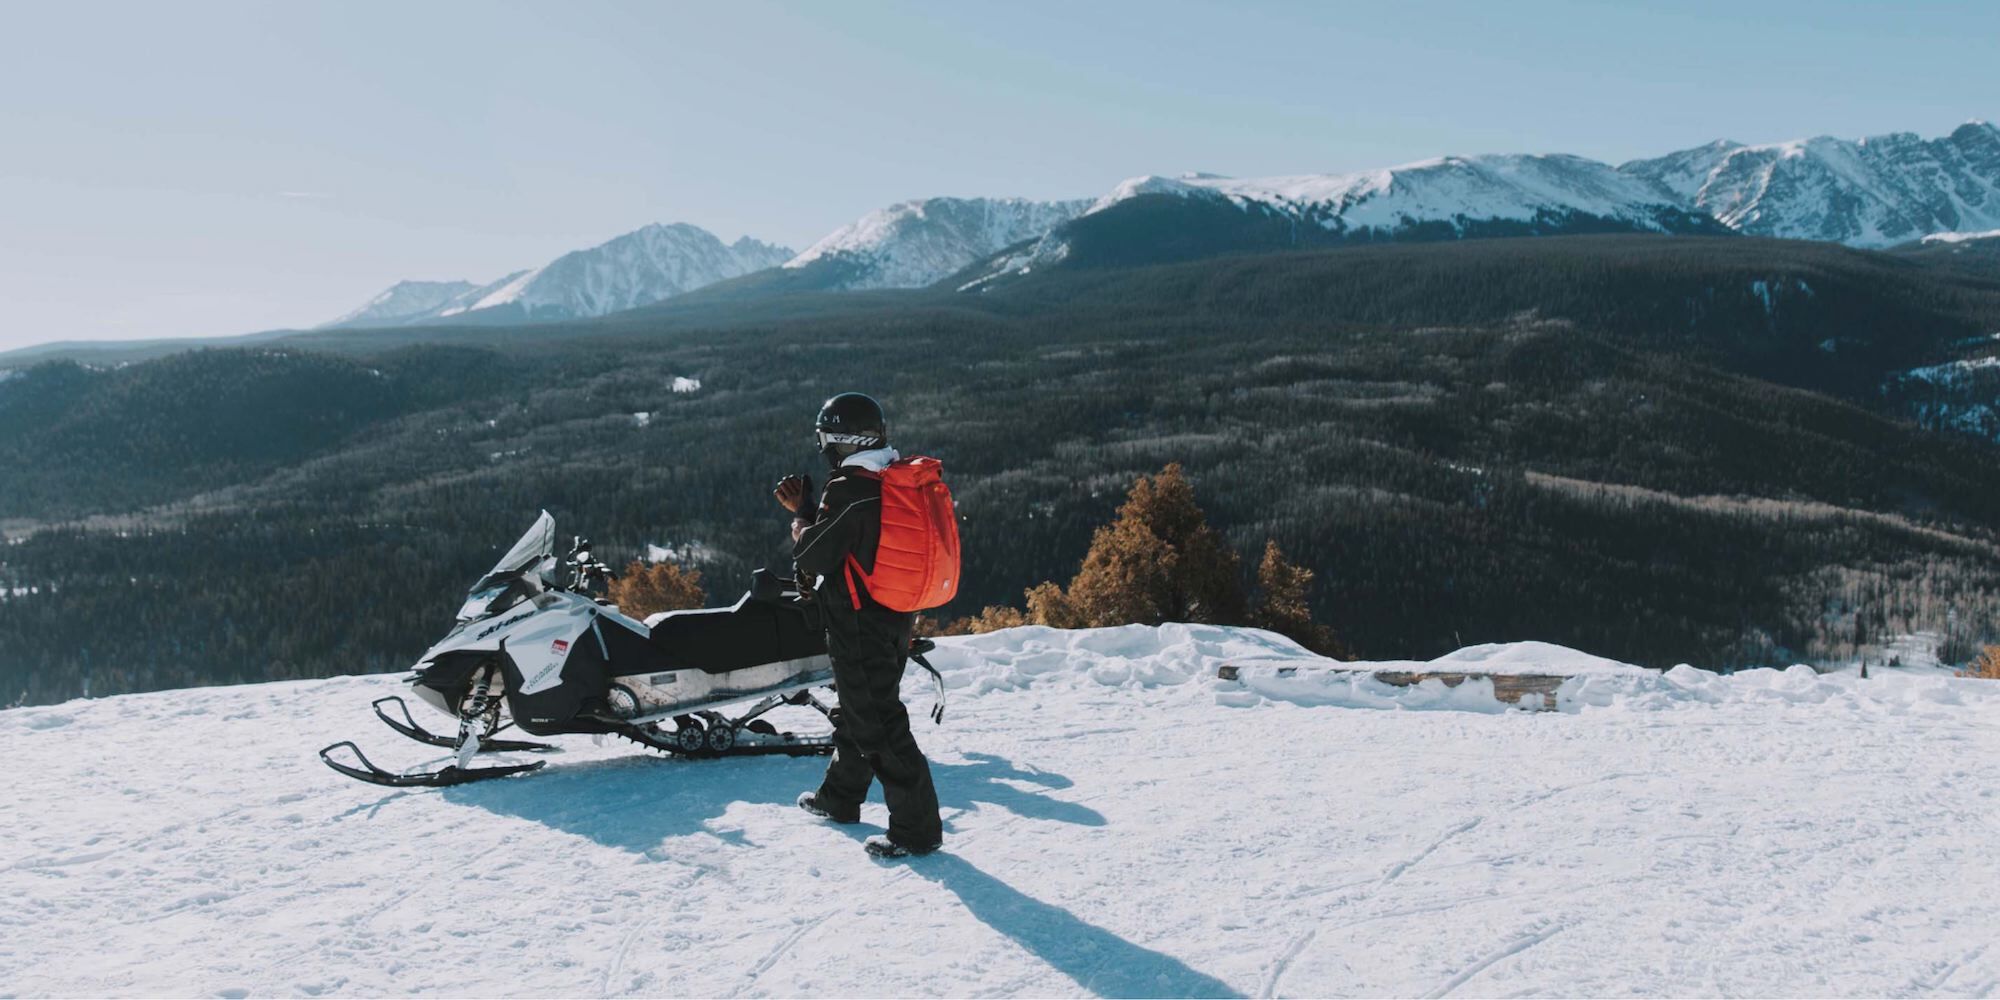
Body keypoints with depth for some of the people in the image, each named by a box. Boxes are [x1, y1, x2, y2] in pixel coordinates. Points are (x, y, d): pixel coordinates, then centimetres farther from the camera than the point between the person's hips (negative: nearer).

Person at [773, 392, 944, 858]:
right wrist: (807, 509, 11)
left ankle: (917, 827, 1)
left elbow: (813, 557, -18)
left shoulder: (847, 491, -21)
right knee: (856, 711, 23)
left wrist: (799, 516, -1)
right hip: (896, 620, 10)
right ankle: (840, 798, 40)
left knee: (878, 724, -3)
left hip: (859, 625, -10)